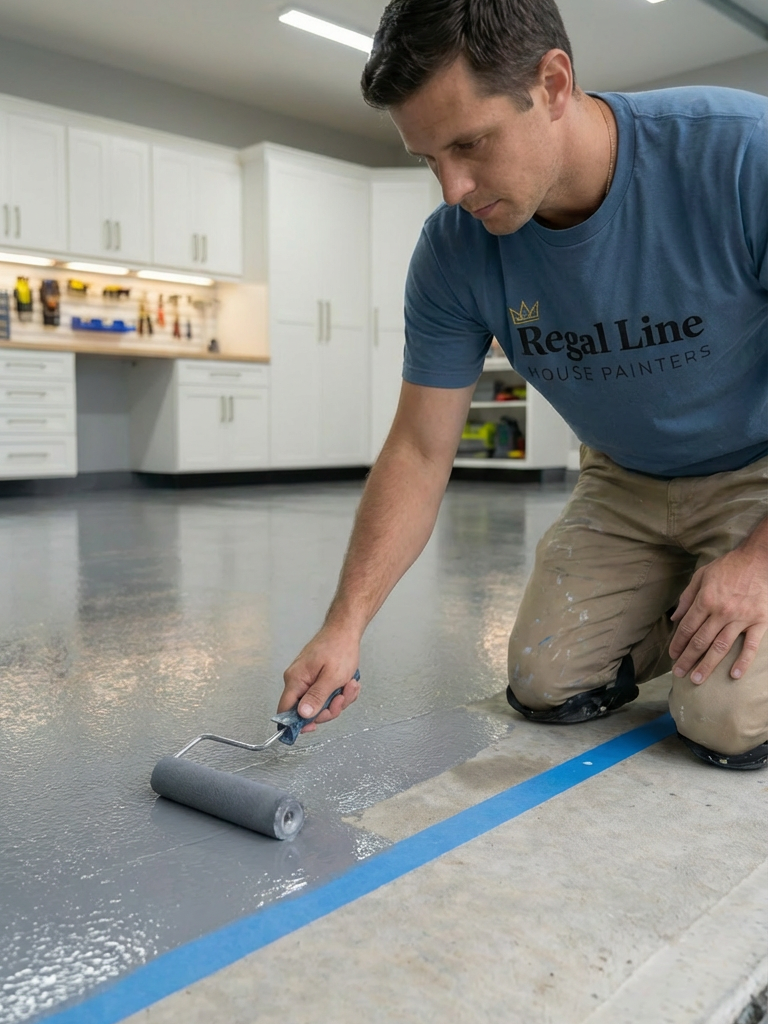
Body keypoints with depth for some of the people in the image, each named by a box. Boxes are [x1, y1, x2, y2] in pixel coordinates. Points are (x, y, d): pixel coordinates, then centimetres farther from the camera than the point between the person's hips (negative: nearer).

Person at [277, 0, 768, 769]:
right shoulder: (453, 252, -17)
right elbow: (419, 452, -13)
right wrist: (346, 622, -19)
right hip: (625, 482, 4)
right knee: (546, 686, -2)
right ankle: (671, 612, 24)